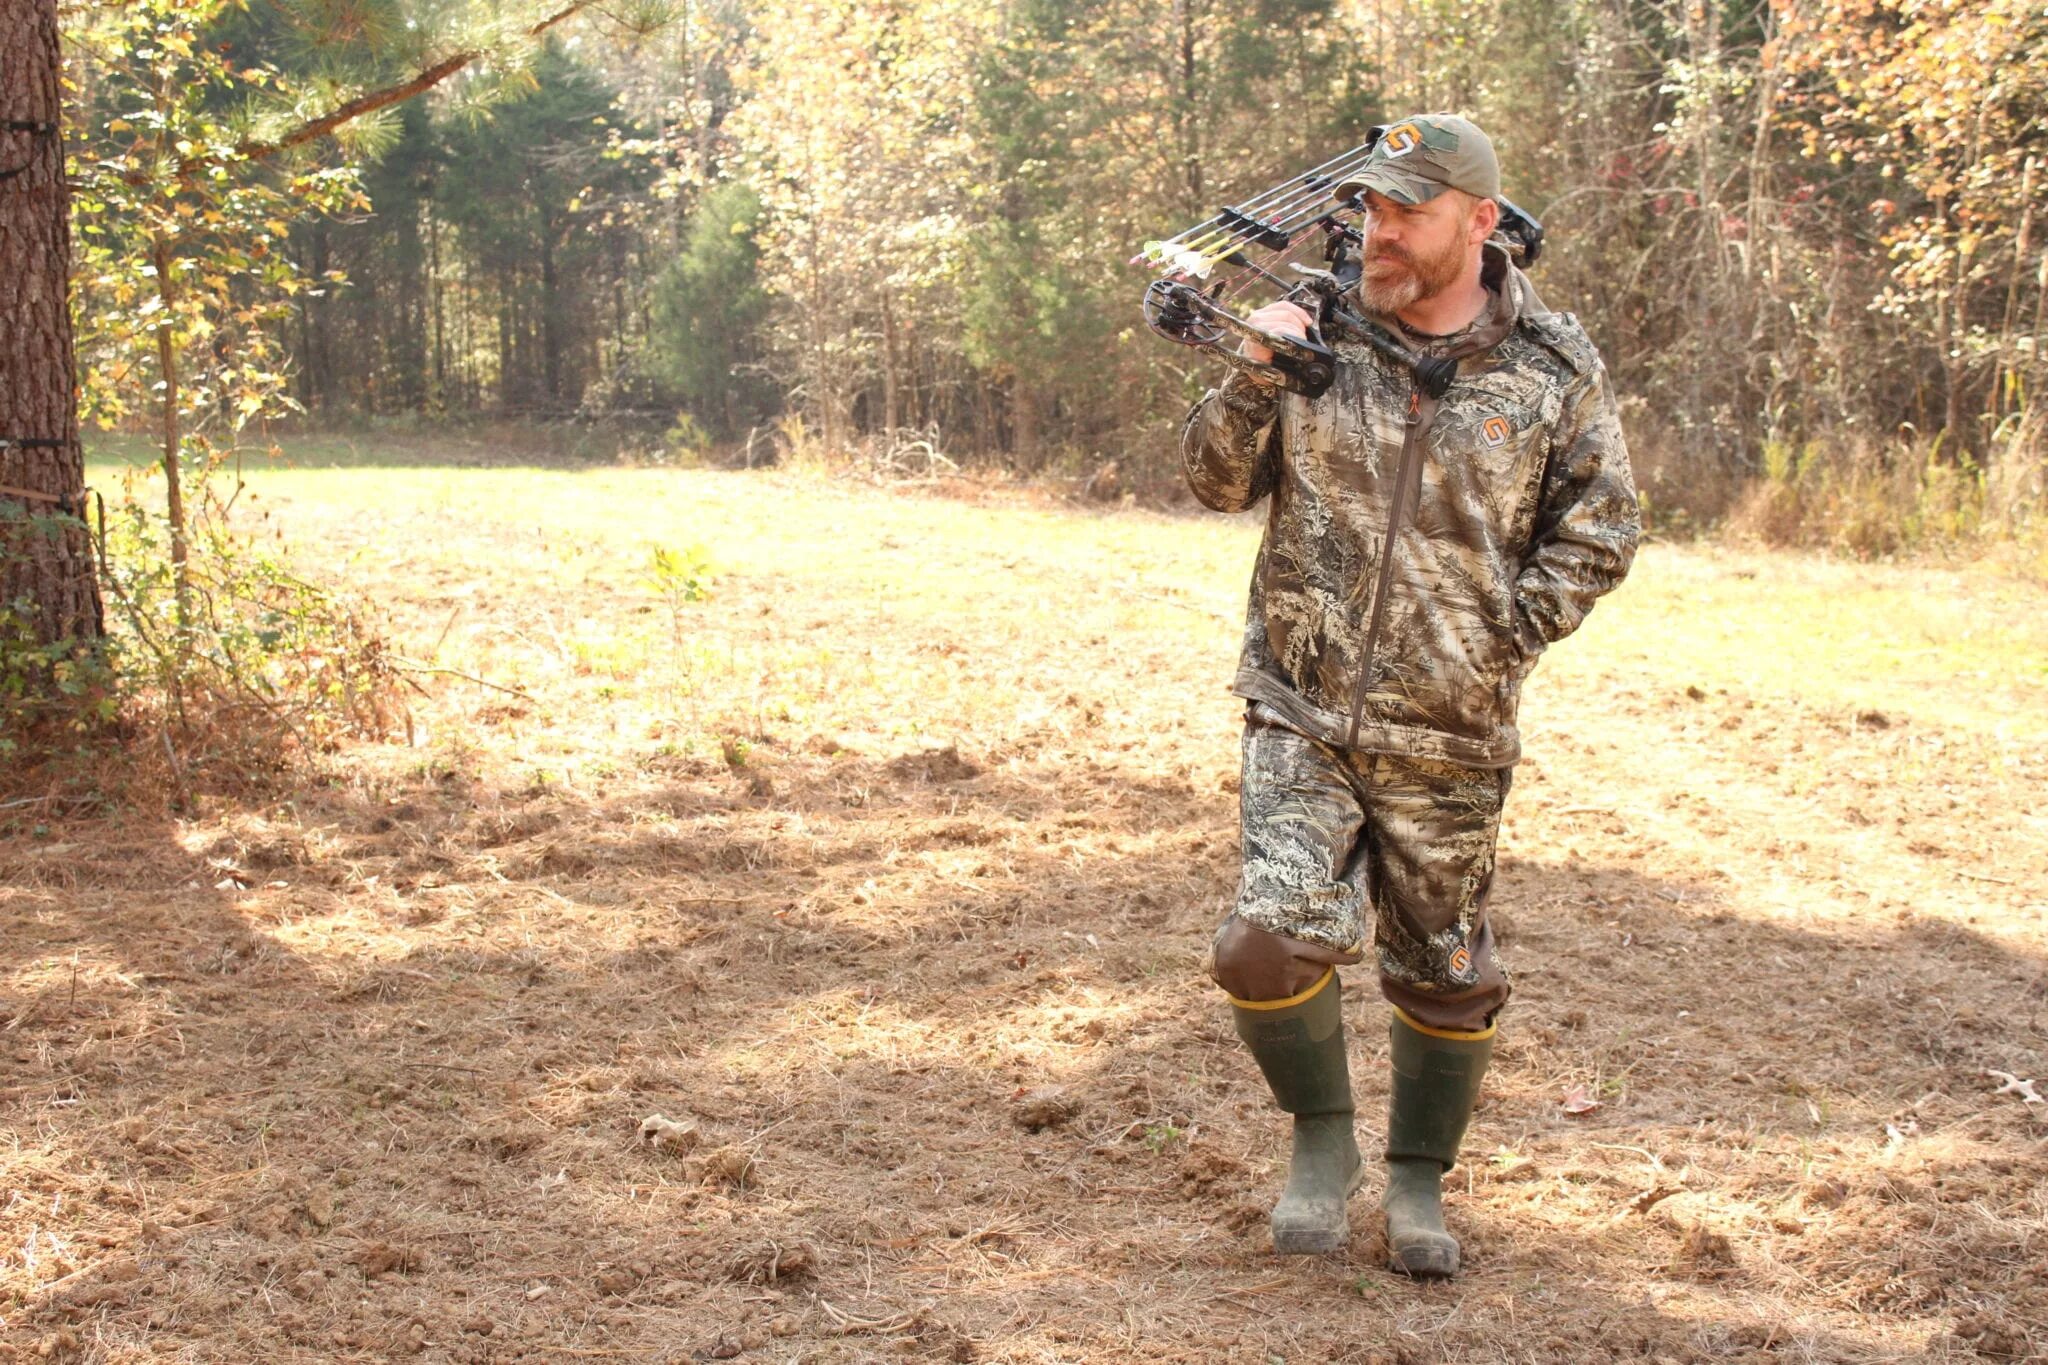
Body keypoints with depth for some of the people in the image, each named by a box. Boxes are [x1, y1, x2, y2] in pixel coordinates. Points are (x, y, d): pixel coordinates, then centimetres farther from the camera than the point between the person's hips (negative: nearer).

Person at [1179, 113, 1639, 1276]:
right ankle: (1323, 1137, 14)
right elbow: (1221, 483, 2)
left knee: (1446, 975, 12)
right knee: (1274, 942, -14)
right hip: (1302, 712, 0)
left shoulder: (1556, 368, -3)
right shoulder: (1319, 335, 0)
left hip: (1448, 736, 0)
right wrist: (1255, 378, -15)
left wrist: (1501, 640, -7)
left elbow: (1599, 534, 3)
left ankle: (1420, 1179, 34)